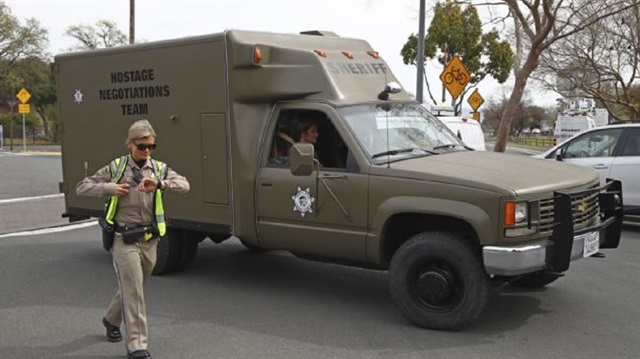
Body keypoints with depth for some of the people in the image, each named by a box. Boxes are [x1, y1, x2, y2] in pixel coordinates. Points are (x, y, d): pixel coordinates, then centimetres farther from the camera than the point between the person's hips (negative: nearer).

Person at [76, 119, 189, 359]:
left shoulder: (159, 168, 6)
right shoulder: (116, 168, 0)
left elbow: (184, 185, -10)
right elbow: (82, 188, 3)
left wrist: (159, 184, -28)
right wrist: (109, 188, -13)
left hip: (149, 240, 4)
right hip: (124, 239, -4)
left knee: (132, 288, 20)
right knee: (133, 292, -8)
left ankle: (111, 320, 46)